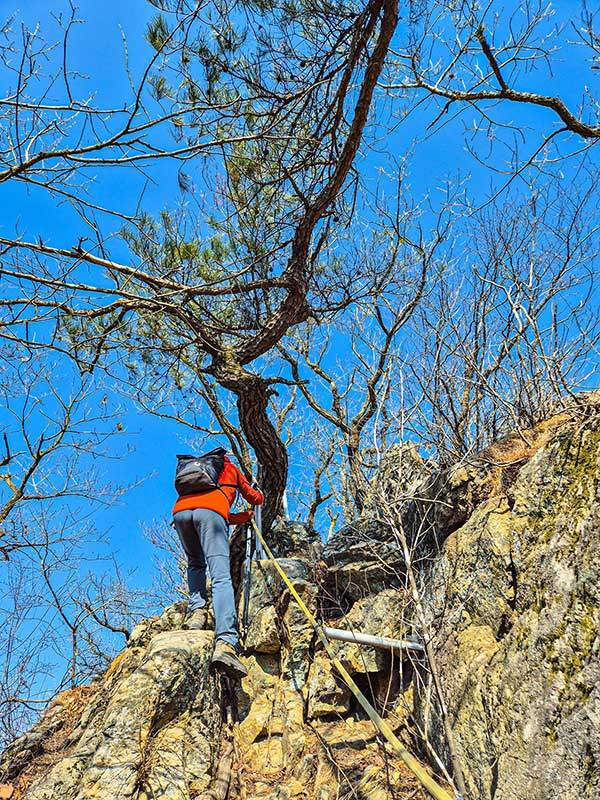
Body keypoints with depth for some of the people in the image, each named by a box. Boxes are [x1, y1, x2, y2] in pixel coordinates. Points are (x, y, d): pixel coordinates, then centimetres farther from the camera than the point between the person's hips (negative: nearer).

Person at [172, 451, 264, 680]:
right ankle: (225, 643, -32)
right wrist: (258, 494, 64)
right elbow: (255, 499, 40)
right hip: (210, 511, -4)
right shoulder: (230, 469, 34)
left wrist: (244, 517, 55)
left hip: (180, 510, 4)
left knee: (195, 564, 30)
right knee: (221, 578, -14)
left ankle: (196, 610, 5)